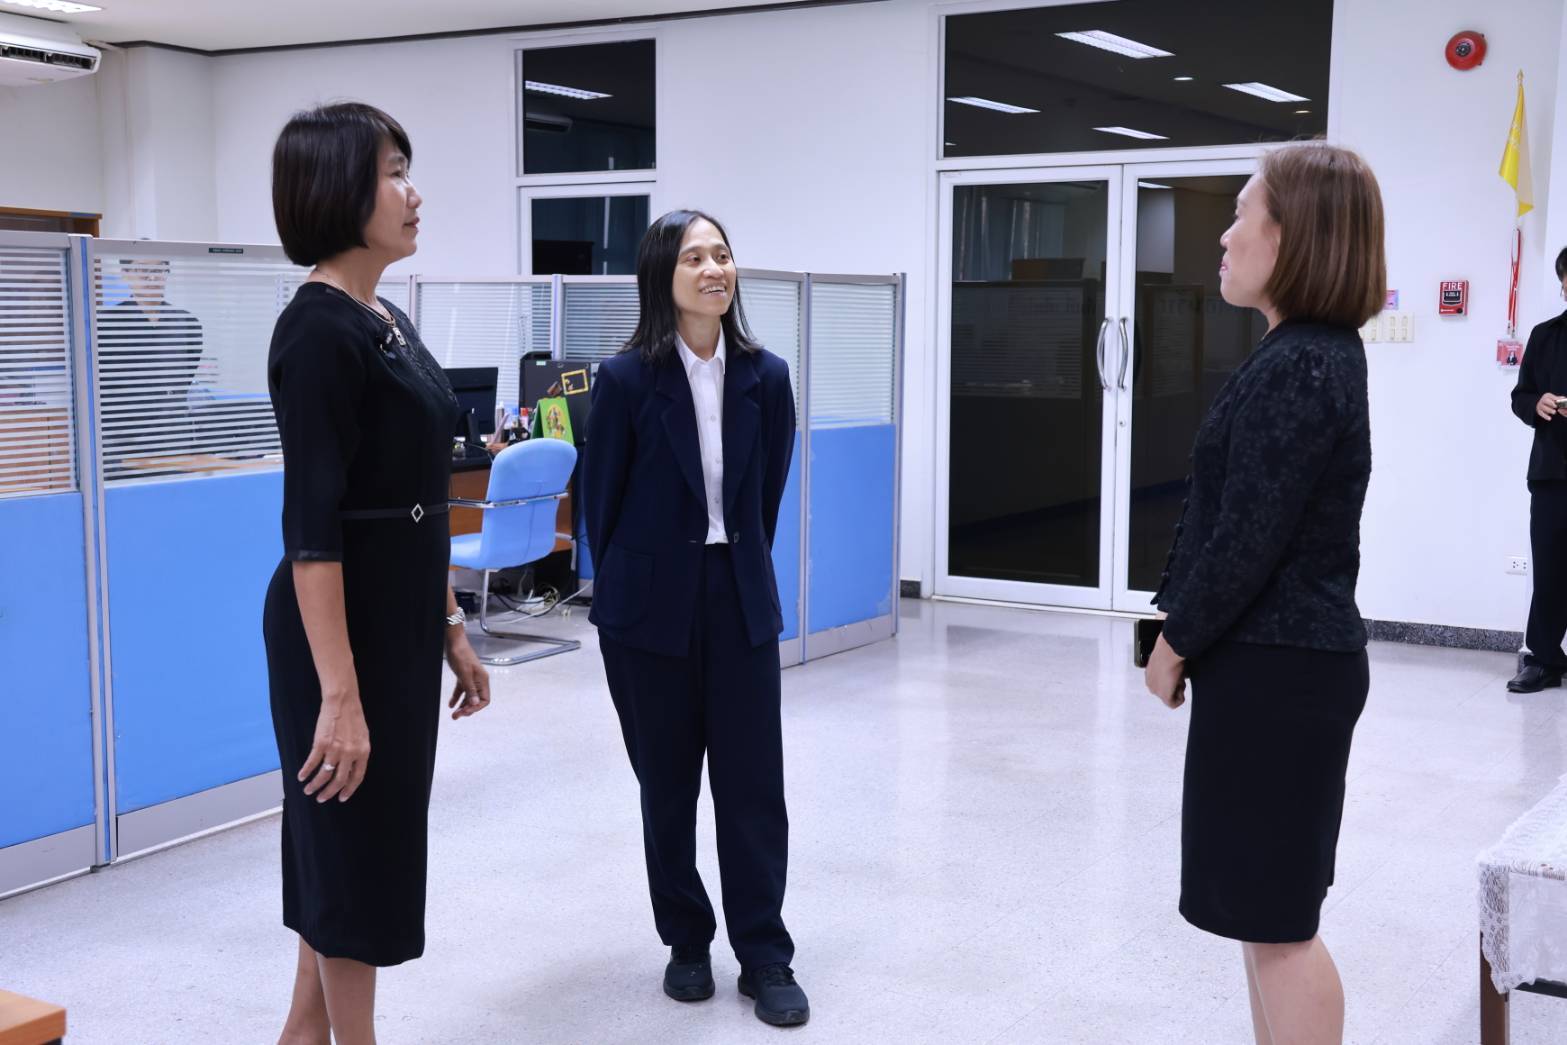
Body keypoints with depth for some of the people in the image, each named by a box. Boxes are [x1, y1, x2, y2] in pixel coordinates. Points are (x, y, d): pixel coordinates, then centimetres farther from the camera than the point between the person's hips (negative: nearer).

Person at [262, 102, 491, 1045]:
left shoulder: (389, 322, 11)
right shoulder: (320, 327, -17)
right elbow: (312, 525, -22)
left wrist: (451, 629, 18)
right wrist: (339, 694, -24)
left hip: (405, 619, 9)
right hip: (343, 625, -9)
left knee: (372, 842, 17)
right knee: (357, 845, 4)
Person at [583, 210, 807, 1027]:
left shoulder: (764, 377, -1)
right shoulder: (628, 378, -10)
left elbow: (767, 491, 9)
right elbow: (601, 497, -1)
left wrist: (742, 568, 13)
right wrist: (626, 585, 7)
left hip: (741, 600, 2)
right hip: (651, 606, -2)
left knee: (753, 780, 3)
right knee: (667, 784, 9)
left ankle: (764, 956, 14)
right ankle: (687, 944, 26)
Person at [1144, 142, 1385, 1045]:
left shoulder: (1294, 370, -21)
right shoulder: (1323, 355, 11)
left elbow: (1246, 542, -22)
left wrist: (1176, 640, -8)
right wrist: (1193, 631, 12)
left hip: (1274, 668, -10)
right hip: (1294, 657, 10)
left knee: (1276, 919, 1)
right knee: (1270, 911, 19)